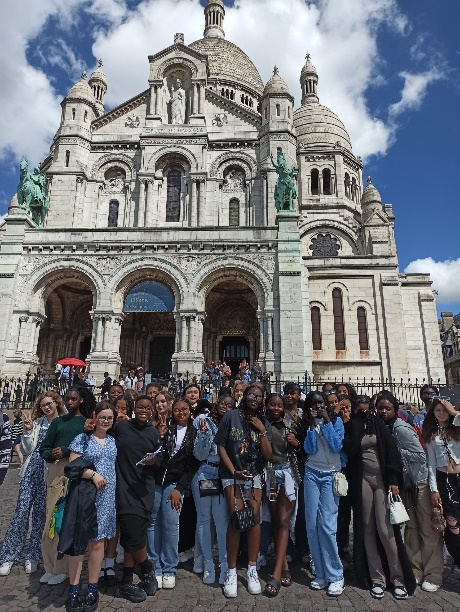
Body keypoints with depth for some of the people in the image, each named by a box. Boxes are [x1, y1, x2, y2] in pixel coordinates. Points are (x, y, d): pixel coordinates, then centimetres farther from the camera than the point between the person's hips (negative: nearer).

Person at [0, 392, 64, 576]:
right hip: (32, 469, 2)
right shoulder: (37, 423, 4)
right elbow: (27, 451, 3)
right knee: (22, 510, 2)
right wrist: (27, 432, -9)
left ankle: (33, 556, 24)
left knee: (41, 513, 9)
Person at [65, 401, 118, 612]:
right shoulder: (82, 438, -3)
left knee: (98, 542, 8)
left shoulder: (113, 440, 10)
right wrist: (93, 474, -18)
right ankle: (74, 589, 15)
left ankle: (92, 589, 20)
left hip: (106, 497, 3)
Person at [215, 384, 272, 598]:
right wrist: (233, 471, -10)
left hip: (255, 475, 3)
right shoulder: (231, 416, -5)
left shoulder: (264, 423, 4)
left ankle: (252, 570, 16)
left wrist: (262, 430, -11)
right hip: (232, 475, -3)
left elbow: (267, 455, -1)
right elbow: (220, 446, -4)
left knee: (255, 518, 0)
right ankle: (231, 572, 7)